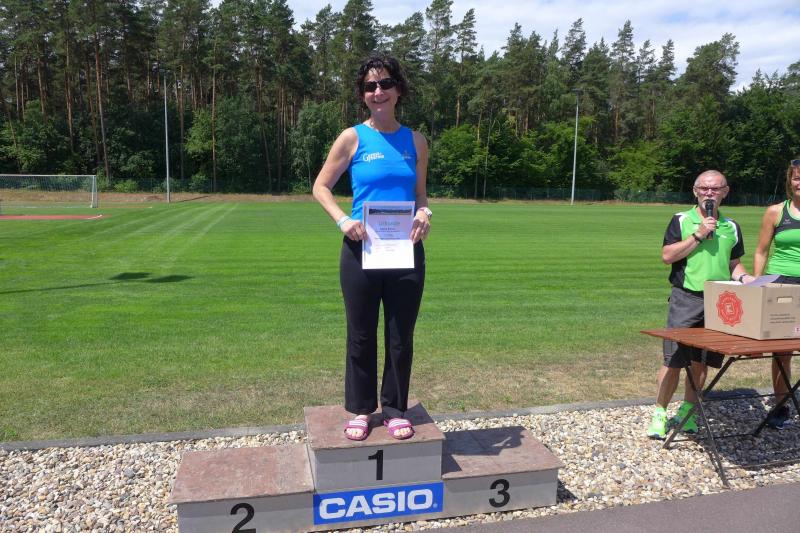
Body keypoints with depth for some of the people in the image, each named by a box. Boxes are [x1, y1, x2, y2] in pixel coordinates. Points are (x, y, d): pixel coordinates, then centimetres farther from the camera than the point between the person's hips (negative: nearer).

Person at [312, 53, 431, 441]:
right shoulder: (352, 138, -1)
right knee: (361, 335, 8)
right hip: (362, 250, -2)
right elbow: (321, 187, 3)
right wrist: (342, 220, -14)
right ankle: (361, 410, 25)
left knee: (401, 336, 9)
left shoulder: (415, 141, 7)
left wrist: (424, 213, -7)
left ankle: (395, 409, 26)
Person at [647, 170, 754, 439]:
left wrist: (744, 278, -2)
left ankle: (688, 410, 25)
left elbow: (734, 264, 18)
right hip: (686, 299, -4)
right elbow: (667, 256, -9)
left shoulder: (731, 227, 12)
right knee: (674, 360, -3)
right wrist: (698, 235, -13)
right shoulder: (681, 220, 0)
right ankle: (659, 412, 9)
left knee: (701, 361, 10)